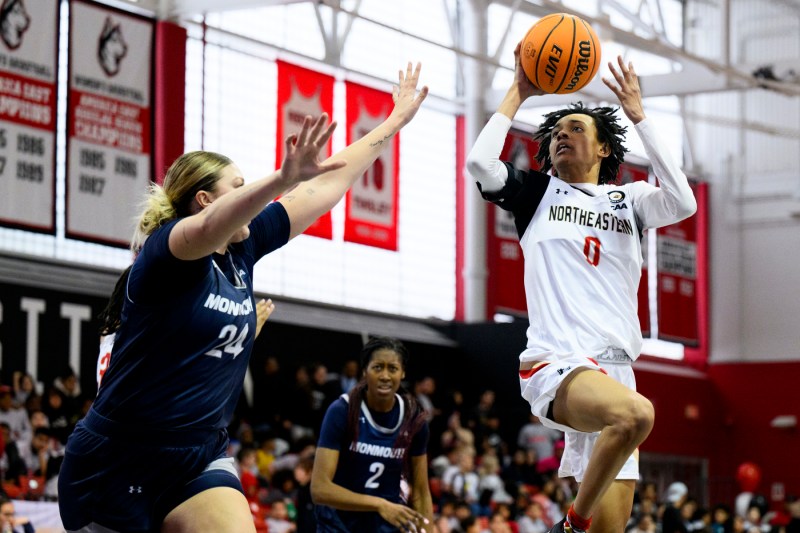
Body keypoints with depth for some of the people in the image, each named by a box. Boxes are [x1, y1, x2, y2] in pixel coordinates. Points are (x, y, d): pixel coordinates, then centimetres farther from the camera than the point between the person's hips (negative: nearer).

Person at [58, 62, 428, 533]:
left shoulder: (242, 251, 6)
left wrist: (395, 121, 16)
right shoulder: (164, 249, -13)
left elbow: (329, 183, 12)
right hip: (118, 460, -6)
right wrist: (284, 179, -54)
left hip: (201, 458, 6)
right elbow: (214, 223, -37)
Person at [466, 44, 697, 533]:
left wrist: (638, 115, 2)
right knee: (637, 414, -36)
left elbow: (683, 203, -2)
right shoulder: (539, 192, 15)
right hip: (556, 364, -4)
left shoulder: (628, 200, 19)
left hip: (614, 370, 4)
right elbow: (480, 163, -3)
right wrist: (519, 95, 7)